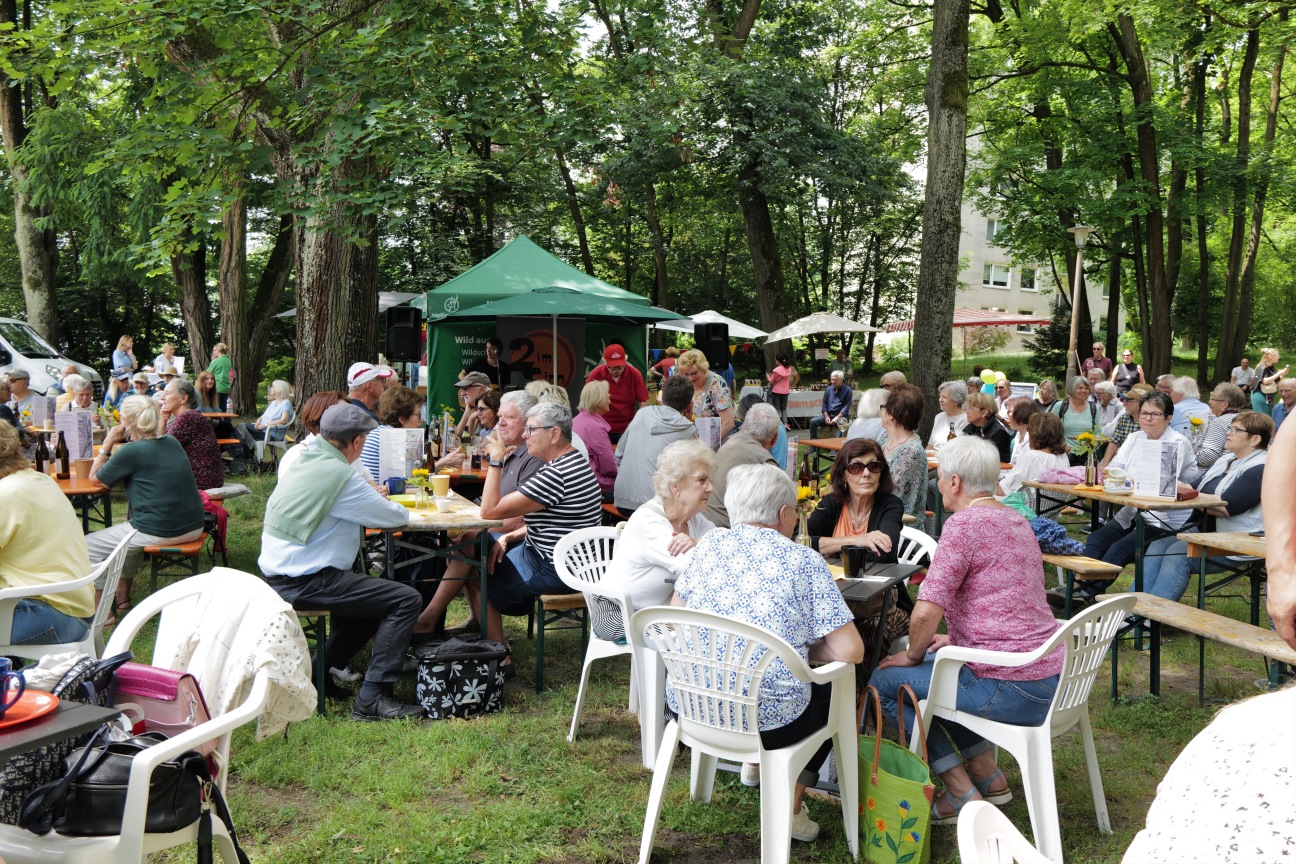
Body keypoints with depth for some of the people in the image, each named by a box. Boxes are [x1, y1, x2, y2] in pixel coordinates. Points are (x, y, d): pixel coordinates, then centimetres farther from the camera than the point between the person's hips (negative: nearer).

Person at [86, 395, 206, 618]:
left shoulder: (132, 451, -12)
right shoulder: (171, 442, 10)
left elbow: (95, 478, 2)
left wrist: (109, 442, 7)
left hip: (159, 532, -8)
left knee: (89, 545, 9)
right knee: (130, 528, 37)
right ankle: (122, 597, 41)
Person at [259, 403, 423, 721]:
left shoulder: (300, 461, 9)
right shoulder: (339, 475, -17)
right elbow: (397, 516, -11)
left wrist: (370, 498, 14)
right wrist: (394, 508, 11)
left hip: (278, 574, 10)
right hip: (305, 582, -10)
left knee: (373, 592, 28)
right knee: (406, 600, -11)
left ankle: (321, 667, 28)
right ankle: (372, 698, -11)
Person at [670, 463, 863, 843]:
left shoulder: (711, 545, 3)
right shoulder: (805, 561, -6)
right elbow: (850, 650, -9)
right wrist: (803, 649, 8)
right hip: (766, 720, -5)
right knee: (831, 689, 26)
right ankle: (790, 804, 18)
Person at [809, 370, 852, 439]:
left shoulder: (847, 390, -1)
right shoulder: (828, 389, 13)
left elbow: (846, 407, -7)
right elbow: (824, 404, 13)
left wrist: (837, 418, -18)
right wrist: (826, 416, -4)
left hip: (840, 416, -4)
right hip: (828, 415, 5)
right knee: (813, 421, -18)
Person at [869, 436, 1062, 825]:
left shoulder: (965, 523, -15)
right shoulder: (1016, 520, 14)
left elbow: (925, 612, -21)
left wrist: (914, 654, -2)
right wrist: (956, 640, 22)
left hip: (1011, 689, -10)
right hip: (1048, 674, 10)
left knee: (886, 682, 2)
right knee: (934, 664, 28)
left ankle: (962, 794, 5)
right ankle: (988, 776, 24)